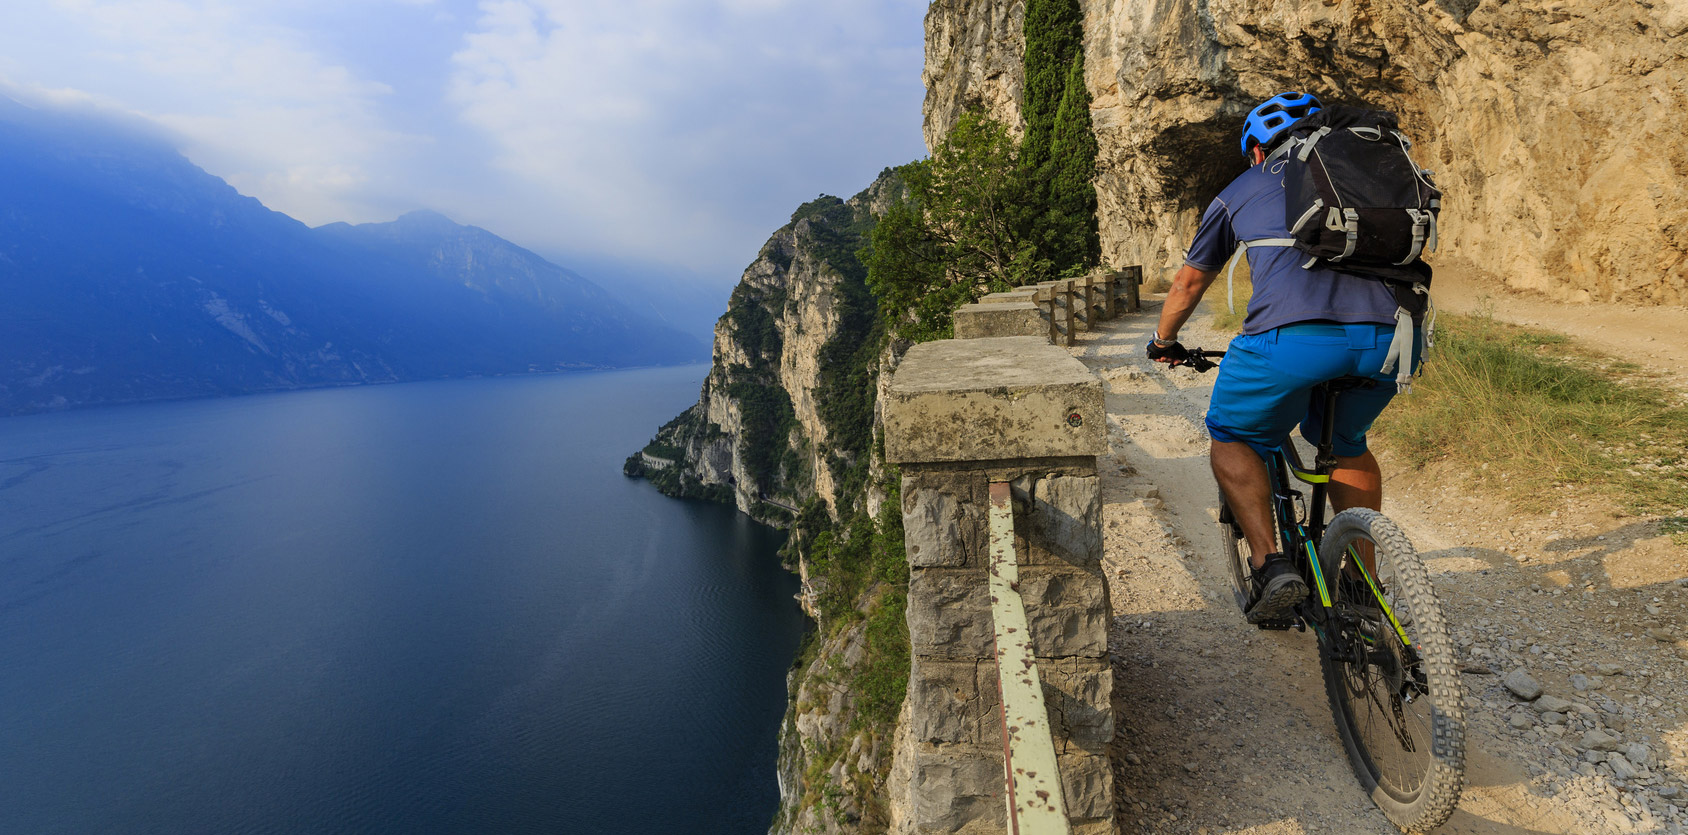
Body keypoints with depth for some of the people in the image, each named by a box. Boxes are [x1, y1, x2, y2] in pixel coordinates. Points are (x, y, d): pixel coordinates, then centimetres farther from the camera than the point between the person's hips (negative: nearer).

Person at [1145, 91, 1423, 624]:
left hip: (1293, 336, -4)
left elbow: (1189, 283, 33)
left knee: (1232, 439, 20)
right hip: (1387, 337, 4)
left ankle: (1270, 563, 3)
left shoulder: (1242, 190, 25)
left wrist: (1164, 341, 50)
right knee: (1345, 443, 30)